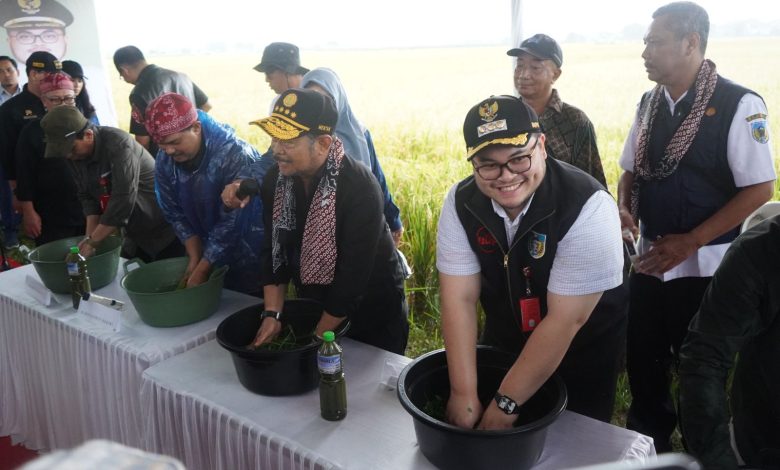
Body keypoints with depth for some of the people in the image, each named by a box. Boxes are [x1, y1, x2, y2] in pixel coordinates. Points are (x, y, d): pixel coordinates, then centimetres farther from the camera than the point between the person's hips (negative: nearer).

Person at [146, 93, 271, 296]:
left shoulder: (234, 154, -28)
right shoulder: (164, 161, -7)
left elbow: (231, 220, -26)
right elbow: (176, 214, 2)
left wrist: (201, 270, -20)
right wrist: (194, 258, -6)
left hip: (250, 253, -5)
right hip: (210, 250, 5)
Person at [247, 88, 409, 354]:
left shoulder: (360, 188, -29)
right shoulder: (275, 180, -8)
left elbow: (353, 274, -28)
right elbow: (274, 250, -3)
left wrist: (316, 339, -22)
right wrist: (272, 314, -12)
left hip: (372, 311, -5)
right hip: (313, 306, 5)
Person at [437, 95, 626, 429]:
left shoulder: (588, 207, -30)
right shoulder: (461, 202, -17)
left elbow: (565, 319, -29)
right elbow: (459, 300, -17)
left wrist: (506, 402, -25)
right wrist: (464, 395, -21)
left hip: (581, 352, -3)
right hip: (503, 344, 4)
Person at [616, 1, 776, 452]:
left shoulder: (738, 104, -14)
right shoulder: (650, 103, 4)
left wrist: (690, 242, -19)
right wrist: (625, 210, -7)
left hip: (704, 264, -5)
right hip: (650, 259, 5)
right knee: (642, 359, 16)